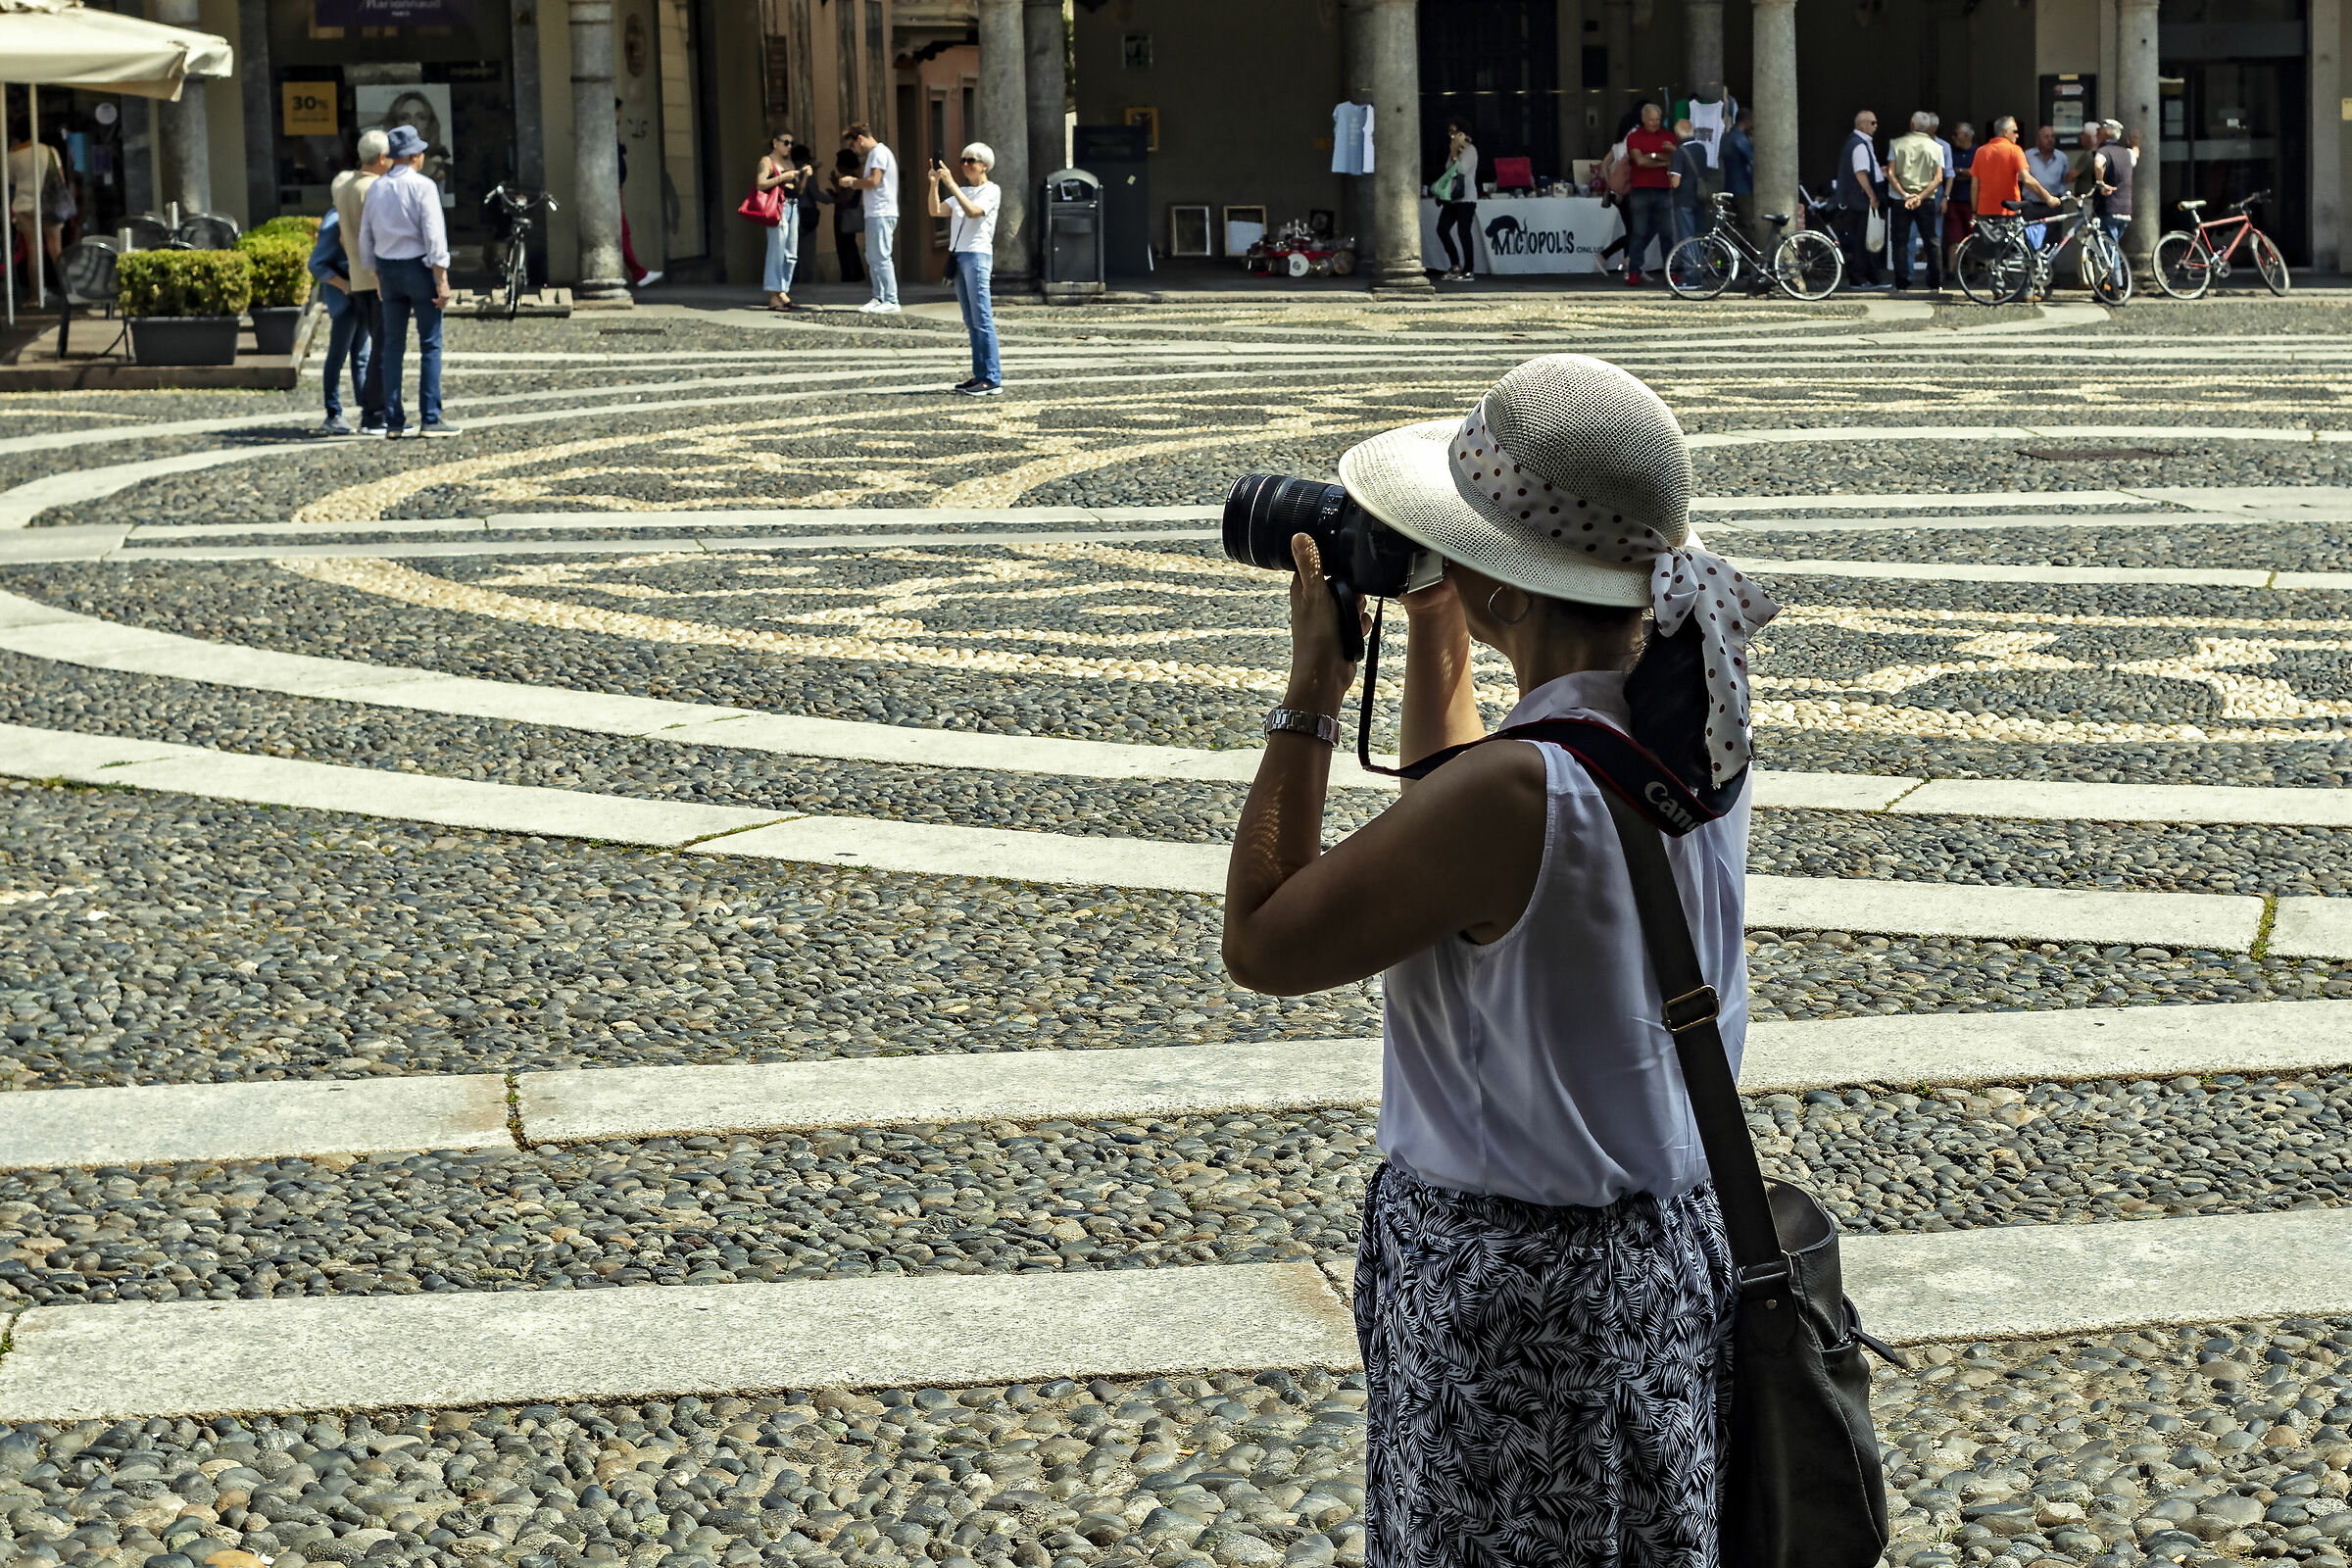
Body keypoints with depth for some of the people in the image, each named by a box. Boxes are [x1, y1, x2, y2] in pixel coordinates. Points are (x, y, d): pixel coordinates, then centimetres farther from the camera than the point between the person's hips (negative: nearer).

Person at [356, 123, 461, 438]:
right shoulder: (423, 186, -10)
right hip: (420, 269, -6)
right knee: (430, 345, -3)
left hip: (388, 270, 6)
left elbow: (366, 238, 12)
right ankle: (430, 419, -8)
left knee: (393, 345, 8)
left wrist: (376, 276, 20)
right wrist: (442, 280, -15)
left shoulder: (376, 188, 9)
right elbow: (434, 235, -16)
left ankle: (394, 420, 6)